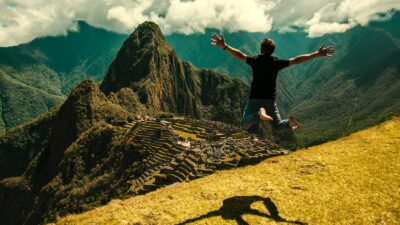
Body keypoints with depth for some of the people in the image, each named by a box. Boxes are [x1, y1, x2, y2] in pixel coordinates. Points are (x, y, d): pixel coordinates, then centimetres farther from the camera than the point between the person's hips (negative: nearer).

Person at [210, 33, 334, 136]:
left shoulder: (256, 60, -5)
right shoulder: (277, 62, 1)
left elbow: (240, 55, -18)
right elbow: (297, 60, 3)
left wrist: (224, 46, -18)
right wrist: (317, 54, 11)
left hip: (255, 99, -3)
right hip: (270, 100, 3)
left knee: (245, 125, 0)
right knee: (277, 126, 19)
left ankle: (259, 113, -30)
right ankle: (289, 122, -16)